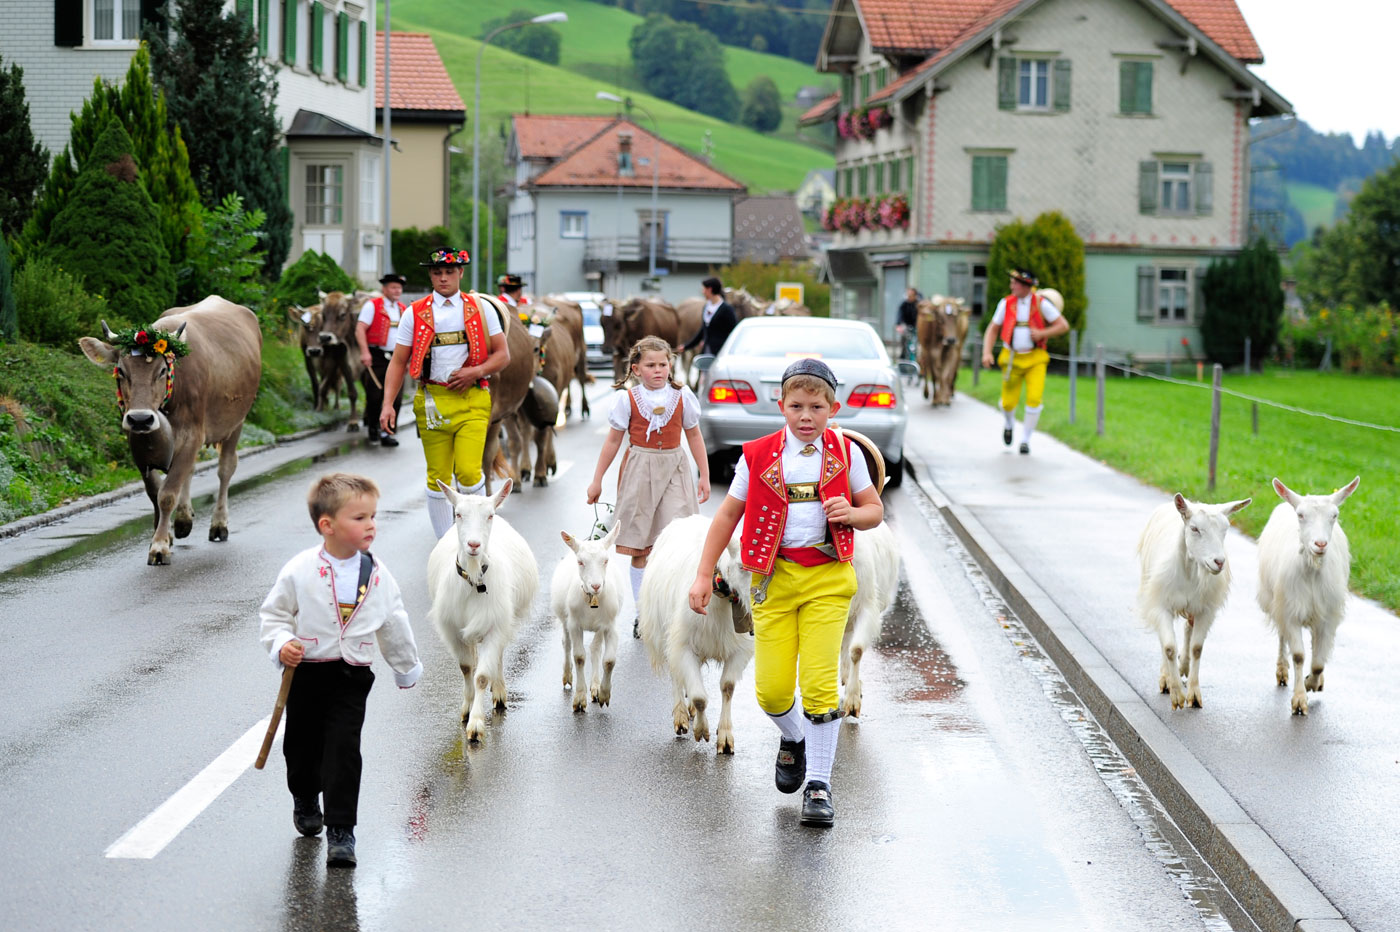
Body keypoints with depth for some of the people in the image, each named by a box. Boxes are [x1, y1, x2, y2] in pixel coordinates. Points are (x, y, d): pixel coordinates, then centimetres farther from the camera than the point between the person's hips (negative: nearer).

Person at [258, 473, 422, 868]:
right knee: (302, 746, 16)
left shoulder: (378, 576, -2)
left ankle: (341, 831, -5)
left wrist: (407, 669, 21)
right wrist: (281, 644, -18)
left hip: (352, 677, 0)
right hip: (305, 673, 0)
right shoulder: (299, 571, -11)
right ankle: (305, 801, 45)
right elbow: (273, 614, 0)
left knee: (343, 750, -10)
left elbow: (394, 626, 11)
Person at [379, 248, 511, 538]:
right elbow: (398, 362, 6)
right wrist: (388, 404, -5)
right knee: (438, 477, 2)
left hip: (471, 401, -1)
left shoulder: (481, 309, 8)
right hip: (432, 402, 1)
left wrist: (476, 372, -10)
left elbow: (503, 354, 9)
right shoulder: (414, 314, 7)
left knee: (468, 472, -15)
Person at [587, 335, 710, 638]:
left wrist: (705, 476, 11)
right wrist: (597, 480, 8)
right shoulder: (627, 399, -2)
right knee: (639, 546, 2)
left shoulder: (682, 396, 2)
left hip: (674, 470, 1)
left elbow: (694, 435, 11)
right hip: (640, 470, -1)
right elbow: (613, 441, 5)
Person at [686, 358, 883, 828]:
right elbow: (727, 515, 8)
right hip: (774, 577, 1)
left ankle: (819, 784, 1)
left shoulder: (845, 454, 3)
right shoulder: (758, 456, 1)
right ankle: (793, 740, 33)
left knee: (819, 684, -10)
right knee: (771, 689, -2)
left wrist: (852, 514, -11)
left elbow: (874, 510, 13)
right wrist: (704, 575, 6)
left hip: (827, 578, -1)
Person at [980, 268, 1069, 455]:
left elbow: (1064, 326, -4)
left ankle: (1025, 439, 0)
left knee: (1034, 398, -17)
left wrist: (1042, 333, -18)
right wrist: (986, 353, -9)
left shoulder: (1041, 304, -7)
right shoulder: (1006, 303, -2)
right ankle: (1009, 424, 37)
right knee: (1008, 402, 0)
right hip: (1012, 359, 2)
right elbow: (992, 329, 5)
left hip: (1035, 360, -2)